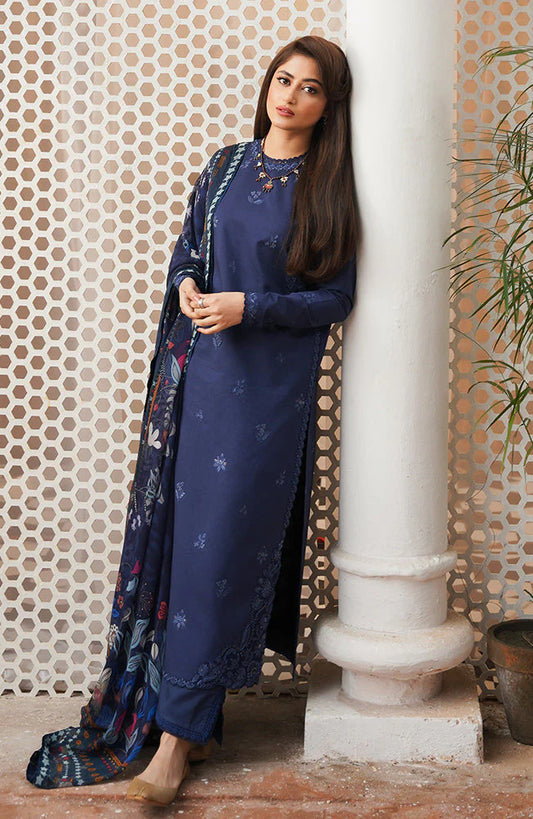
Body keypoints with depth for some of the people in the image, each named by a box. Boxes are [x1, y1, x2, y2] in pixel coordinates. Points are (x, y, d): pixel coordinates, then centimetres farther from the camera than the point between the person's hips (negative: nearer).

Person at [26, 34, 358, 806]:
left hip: (268, 388, -4)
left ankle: (181, 729, 5)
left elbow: (336, 298, -3)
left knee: (224, 543, -5)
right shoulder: (225, 165, 12)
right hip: (197, 372, 4)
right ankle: (192, 717, 17)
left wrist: (247, 306, -13)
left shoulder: (327, 188, 0)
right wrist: (186, 286, -4)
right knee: (177, 531, 4)